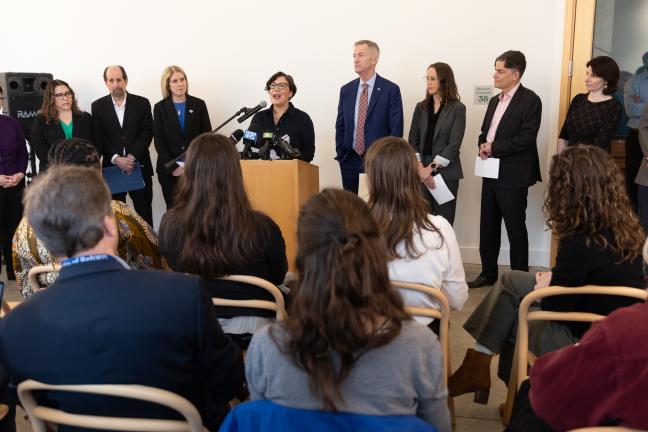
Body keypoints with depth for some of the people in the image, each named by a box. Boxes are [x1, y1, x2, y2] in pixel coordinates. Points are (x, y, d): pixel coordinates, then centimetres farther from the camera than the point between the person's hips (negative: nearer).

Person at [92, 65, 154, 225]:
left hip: (139, 166, 0)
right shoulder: (98, 106, 6)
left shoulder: (142, 103, 4)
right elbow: (99, 139, 0)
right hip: (112, 167, 0)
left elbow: (147, 133, -2)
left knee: (144, 212, 3)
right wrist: (116, 159, -14)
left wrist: (132, 157, -13)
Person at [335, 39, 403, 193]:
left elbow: (396, 129, -5)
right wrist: (340, 154, 4)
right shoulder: (346, 90, 10)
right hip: (350, 160, 4)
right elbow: (340, 125, 13)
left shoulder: (391, 90, -4)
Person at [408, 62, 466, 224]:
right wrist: (421, 168, -7)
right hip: (421, 173, 3)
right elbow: (413, 140, 6)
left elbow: (454, 144, -9)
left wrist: (431, 168, -13)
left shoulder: (457, 108, -2)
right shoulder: (421, 107, 10)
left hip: (446, 173, -3)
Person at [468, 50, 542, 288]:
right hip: (491, 173, 8)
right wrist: (483, 145, -2)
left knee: (515, 228, 2)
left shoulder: (530, 100, -10)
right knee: (488, 226, 13)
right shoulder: (495, 101, 15)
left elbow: (526, 138, -19)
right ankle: (488, 273, 26)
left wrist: (494, 148, -16)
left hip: (513, 176, -8)